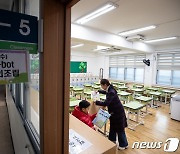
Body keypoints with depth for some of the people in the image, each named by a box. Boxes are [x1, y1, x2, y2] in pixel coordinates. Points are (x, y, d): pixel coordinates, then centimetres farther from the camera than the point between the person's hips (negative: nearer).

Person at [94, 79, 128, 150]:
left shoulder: (111, 92, -29)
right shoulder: (109, 90, -1)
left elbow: (105, 103, -33)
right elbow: (105, 92, 26)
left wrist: (96, 102, -23)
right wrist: (98, 91, 20)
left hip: (118, 112, -9)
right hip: (114, 111, 9)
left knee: (120, 129, 8)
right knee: (112, 127, 22)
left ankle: (123, 144, 27)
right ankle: (112, 140, 41)